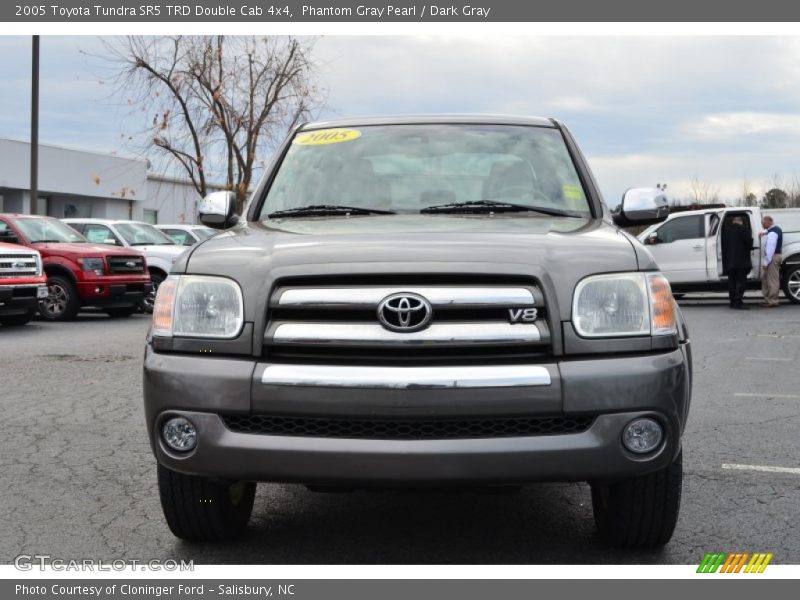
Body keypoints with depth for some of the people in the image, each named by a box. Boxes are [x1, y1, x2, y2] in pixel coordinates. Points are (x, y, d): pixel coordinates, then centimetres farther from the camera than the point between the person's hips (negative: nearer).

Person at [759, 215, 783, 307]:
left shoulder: (772, 233, -19)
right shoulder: (776, 229, 13)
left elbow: (770, 248, -24)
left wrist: (766, 261, -24)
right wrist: (764, 233, 23)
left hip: (773, 257, -11)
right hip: (775, 256, 11)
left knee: (772, 280, -7)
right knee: (764, 277, 16)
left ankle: (772, 301, -4)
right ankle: (767, 299, 20)